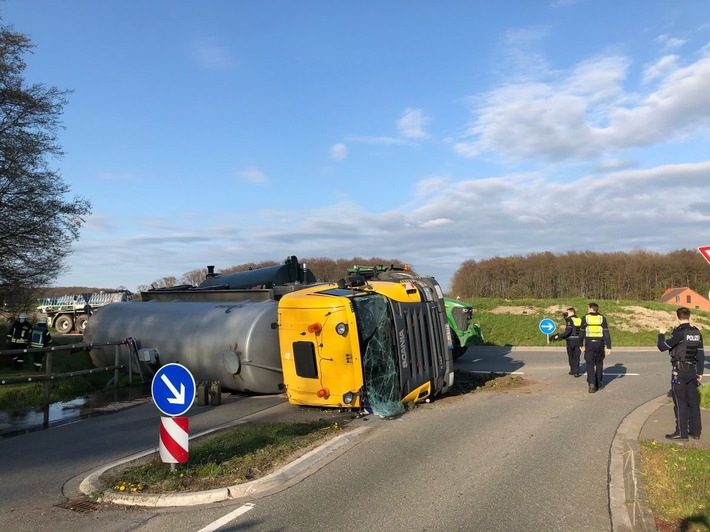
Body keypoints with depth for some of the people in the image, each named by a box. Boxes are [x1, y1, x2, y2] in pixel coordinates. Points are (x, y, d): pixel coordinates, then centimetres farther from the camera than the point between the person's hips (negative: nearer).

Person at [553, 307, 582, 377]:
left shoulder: (569, 320, -11)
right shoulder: (579, 319, 9)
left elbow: (568, 331, -21)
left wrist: (559, 336, -19)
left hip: (570, 340, -4)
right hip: (578, 340, 4)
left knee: (571, 356, 12)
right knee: (576, 357, 6)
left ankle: (573, 370, 21)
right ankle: (576, 372, -1)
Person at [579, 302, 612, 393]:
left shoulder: (585, 318, -2)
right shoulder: (602, 318, 1)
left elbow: (581, 333, 2)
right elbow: (606, 334, -4)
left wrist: (581, 345, 15)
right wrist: (608, 347, -3)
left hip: (589, 344, -2)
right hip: (600, 344, 2)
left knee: (590, 365, 1)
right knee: (599, 364, 17)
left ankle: (592, 384, -16)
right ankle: (599, 384, 24)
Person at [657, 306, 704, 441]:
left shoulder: (679, 333, -16)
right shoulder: (697, 333, 6)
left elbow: (663, 346, -15)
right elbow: (701, 354, 12)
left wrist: (661, 334, 3)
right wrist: (700, 372, 19)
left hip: (680, 371, -7)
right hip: (692, 370, 7)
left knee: (680, 401, -2)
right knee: (693, 401, 12)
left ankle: (681, 432, 2)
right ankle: (695, 431, 20)